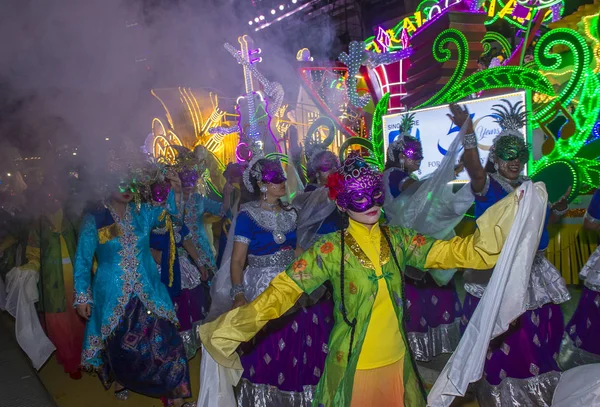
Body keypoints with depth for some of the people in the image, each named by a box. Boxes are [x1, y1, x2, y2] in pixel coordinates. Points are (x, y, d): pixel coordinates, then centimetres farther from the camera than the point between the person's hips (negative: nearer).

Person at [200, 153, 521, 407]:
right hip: (352, 365, -3)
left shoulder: (398, 239, -3)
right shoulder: (330, 250, -15)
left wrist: (504, 222, -14)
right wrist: (231, 329, -26)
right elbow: (285, 289, -19)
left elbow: (450, 252, -6)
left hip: (396, 360, 4)